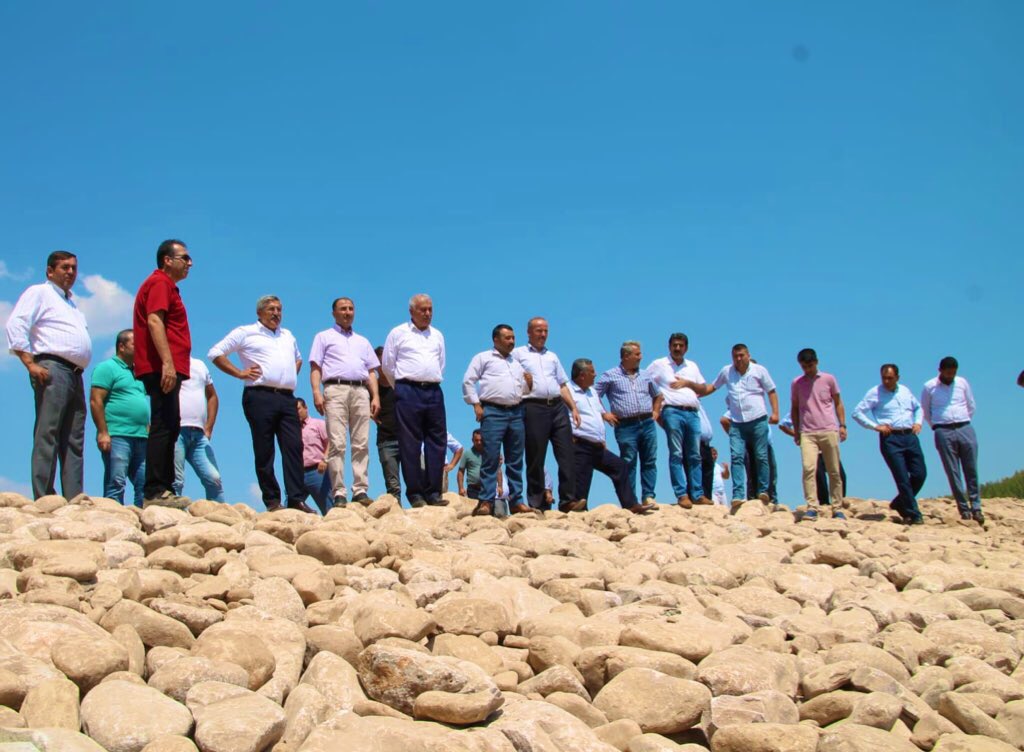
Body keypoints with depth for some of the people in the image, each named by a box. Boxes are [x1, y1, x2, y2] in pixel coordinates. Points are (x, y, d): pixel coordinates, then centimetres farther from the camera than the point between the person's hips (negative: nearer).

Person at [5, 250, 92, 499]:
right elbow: (15, 326, -9)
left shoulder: (71, 301, 29)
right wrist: (31, 364, -16)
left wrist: (79, 368, 17)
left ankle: (74, 500, 2)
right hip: (52, 368, -8)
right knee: (47, 435, -13)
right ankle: (43, 500, -16)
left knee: (74, 440, 3)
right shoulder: (38, 293, 5)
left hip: (75, 374, 9)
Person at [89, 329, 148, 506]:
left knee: (145, 485, 3)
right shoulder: (107, 367, 0)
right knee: (116, 484, -10)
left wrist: (148, 431, 18)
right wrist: (102, 432, -17)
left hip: (141, 438, 8)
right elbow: (96, 401, -9)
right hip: (116, 436, -8)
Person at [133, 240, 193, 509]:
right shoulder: (160, 282, -5)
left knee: (168, 429, 10)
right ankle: (155, 492, -16)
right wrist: (168, 363, -25)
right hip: (163, 367, -11)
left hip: (165, 369, 11)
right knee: (164, 427, -14)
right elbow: (154, 320, -17)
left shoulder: (166, 285, 25)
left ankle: (163, 491, 12)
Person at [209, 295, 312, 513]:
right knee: (264, 452, -4)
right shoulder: (246, 332, 7)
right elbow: (215, 353, 4)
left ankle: (297, 499, -7)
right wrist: (239, 373, -2)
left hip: (287, 398, 5)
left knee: (294, 447, -5)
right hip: (260, 397, -5)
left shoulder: (288, 335, 25)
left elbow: (298, 358, 42)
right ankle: (272, 501, 0)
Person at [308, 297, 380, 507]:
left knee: (361, 444, -3)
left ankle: (361, 491, -3)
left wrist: (376, 396, 8)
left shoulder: (363, 341, 28)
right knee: (337, 444, -11)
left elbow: (371, 372, 22)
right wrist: (316, 392, -9)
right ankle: (339, 494, -12)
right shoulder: (324, 337, 16)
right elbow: (315, 368, 6)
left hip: (361, 391, 4)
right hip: (336, 390, -4)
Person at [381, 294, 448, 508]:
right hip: (408, 391, -4)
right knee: (410, 444, -4)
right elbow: (387, 365, 7)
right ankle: (415, 494, -1)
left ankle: (433, 493, 3)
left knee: (437, 441, 0)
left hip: (433, 391, 4)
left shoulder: (437, 336, 17)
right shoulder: (398, 333, 4)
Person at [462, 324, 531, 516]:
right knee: (491, 458, -10)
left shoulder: (517, 363, 25)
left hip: (516, 413, 6)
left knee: (515, 460, 4)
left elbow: (524, 390, 28)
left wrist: (528, 381, 7)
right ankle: (486, 502, -9)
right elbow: (468, 381, 1)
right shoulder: (483, 358, 9)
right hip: (493, 412, -5)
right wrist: (476, 405, -6)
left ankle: (516, 501, 8)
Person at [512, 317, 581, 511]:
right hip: (534, 408, -5)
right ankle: (537, 504, 3)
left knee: (567, 456, -3)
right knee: (536, 459, -2)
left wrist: (573, 408, 12)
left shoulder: (552, 356, 25)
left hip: (558, 407, 5)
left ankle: (568, 500, -1)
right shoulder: (518, 354, 10)